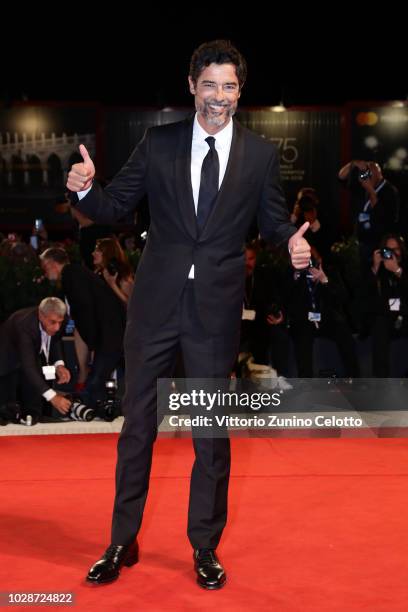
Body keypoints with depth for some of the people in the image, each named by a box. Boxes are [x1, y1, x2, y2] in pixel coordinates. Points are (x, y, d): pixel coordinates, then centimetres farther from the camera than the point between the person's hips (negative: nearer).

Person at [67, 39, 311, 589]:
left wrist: (293, 240, -13)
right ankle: (123, 542, 24)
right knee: (137, 423, 8)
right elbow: (112, 208, 3)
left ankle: (205, 547, 25)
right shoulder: (158, 143, 3)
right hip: (156, 302, 1)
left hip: (217, 309, 0)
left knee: (212, 431, 8)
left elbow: (273, 219, 9)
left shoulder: (261, 155, 3)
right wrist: (86, 189, -17)